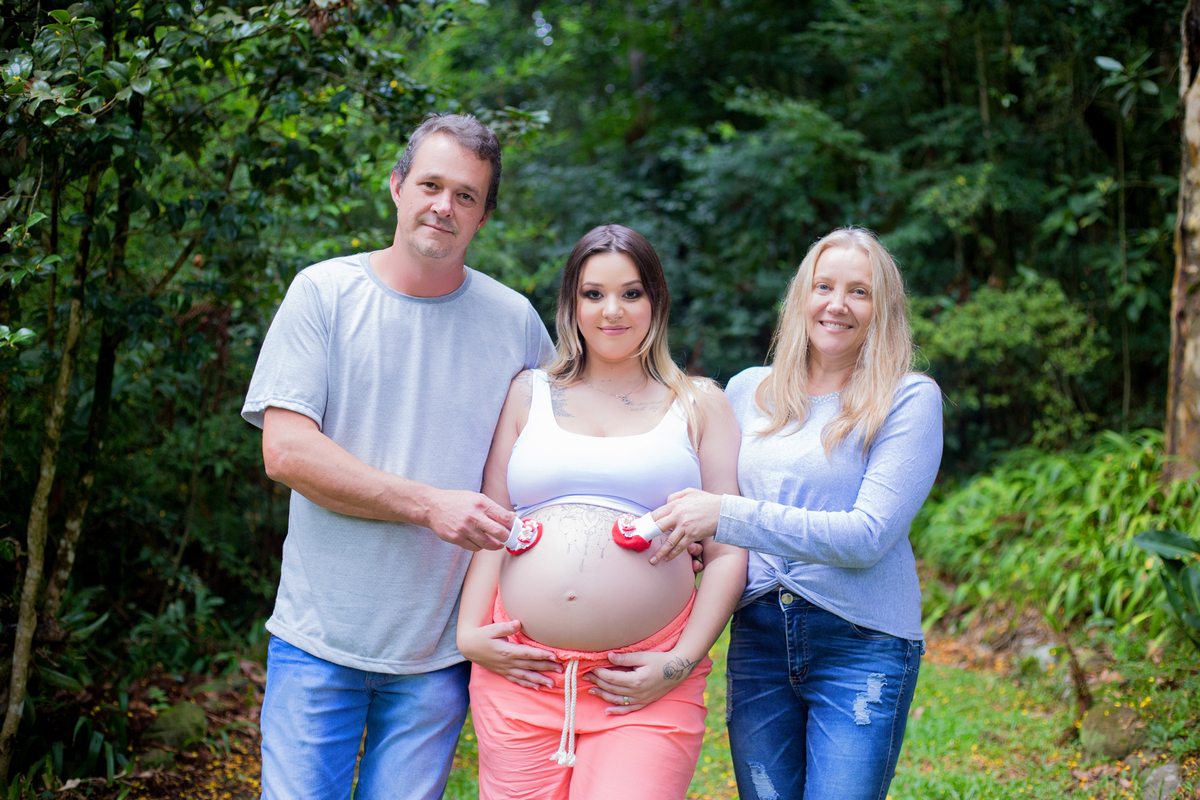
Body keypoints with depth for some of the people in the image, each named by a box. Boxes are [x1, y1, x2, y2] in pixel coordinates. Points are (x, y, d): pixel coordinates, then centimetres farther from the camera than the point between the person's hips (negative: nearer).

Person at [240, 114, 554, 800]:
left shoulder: (515, 323, 2)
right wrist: (428, 505, -17)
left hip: (440, 654, 2)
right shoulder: (324, 293, -3)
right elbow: (285, 451, -10)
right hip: (319, 639, -1)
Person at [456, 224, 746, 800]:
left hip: (646, 686, -1)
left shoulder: (699, 405, 11)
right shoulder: (528, 394, 15)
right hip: (520, 674, 2)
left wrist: (683, 661, -4)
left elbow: (729, 553, 6)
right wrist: (469, 632, -1)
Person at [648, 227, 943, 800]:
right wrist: (691, 534, -2)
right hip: (758, 638, 4)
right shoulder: (746, 391, 9)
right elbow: (712, 502, 22)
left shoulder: (910, 399, -5)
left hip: (860, 644, -4)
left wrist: (729, 517, -20)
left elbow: (869, 534, -15)